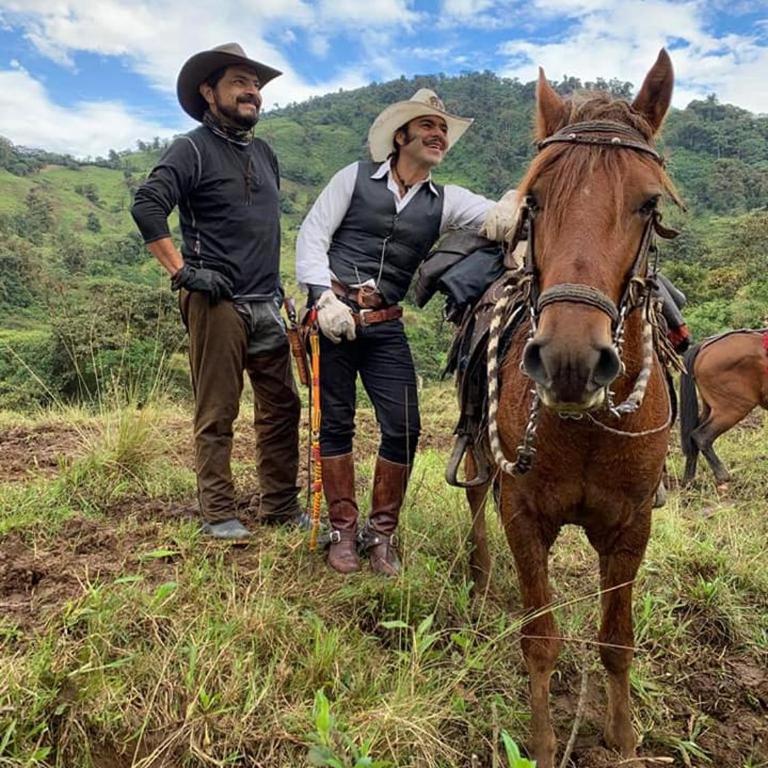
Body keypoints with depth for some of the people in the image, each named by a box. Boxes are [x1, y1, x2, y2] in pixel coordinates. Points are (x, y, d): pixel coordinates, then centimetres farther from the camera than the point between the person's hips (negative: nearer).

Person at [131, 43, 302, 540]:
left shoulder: (265, 154, 19)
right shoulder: (194, 149, -3)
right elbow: (147, 205, -15)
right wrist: (183, 271, -17)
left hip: (267, 305, 7)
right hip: (216, 301, -7)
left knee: (281, 406, 9)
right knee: (217, 415, -2)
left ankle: (281, 505, 21)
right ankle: (219, 514, 11)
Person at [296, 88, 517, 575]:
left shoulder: (445, 202, 9)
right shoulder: (355, 178, 5)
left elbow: (498, 216, -5)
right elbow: (312, 236, 0)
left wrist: (511, 209, -29)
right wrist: (325, 297, -12)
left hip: (386, 327, 3)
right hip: (332, 316, -2)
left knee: (404, 428, -3)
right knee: (337, 422, 4)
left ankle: (382, 533, 15)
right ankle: (344, 532, 18)